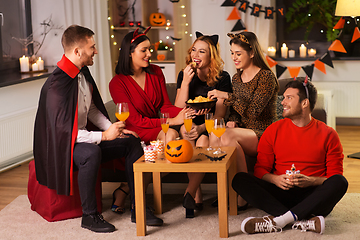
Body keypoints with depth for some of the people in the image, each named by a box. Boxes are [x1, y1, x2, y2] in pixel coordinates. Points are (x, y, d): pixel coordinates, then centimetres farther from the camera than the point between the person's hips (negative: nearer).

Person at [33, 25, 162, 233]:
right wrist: (103, 136, -24)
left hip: (83, 137, 9)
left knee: (132, 142, 1)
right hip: (60, 146, -9)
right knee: (91, 153, -39)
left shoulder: (83, 72, 4)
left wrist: (113, 128, 2)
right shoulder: (57, 84, -25)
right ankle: (89, 215, -23)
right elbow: (63, 129, -27)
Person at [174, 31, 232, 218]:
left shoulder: (222, 78, -3)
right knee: (186, 127, -32)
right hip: (190, 126, 2)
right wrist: (186, 82, -14)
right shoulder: (184, 75, 6)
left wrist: (201, 128, -26)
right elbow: (178, 110, -4)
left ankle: (189, 193, -24)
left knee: (203, 142, -34)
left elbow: (219, 115, -8)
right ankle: (197, 195, -30)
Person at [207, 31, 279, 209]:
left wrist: (227, 96, -20)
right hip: (244, 131, 6)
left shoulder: (266, 76, -9)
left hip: (263, 135, -6)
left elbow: (254, 110, -20)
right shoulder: (236, 78, 15)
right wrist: (232, 121, -4)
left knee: (228, 136, -34)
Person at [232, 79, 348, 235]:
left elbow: (335, 175, 2)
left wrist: (310, 181, -18)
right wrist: (275, 179, -14)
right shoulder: (274, 130, 10)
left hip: (313, 197, -1)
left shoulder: (327, 134, 4)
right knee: (240, 179, -21)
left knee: (340, 182, -31)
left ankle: (277, 220, -39)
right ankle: (304, 220, -35)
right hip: (280, 194, 2)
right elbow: (260, 168, 9)